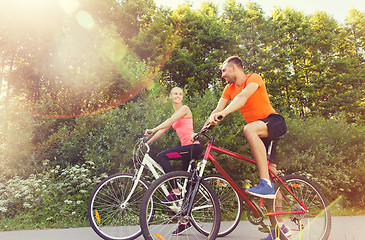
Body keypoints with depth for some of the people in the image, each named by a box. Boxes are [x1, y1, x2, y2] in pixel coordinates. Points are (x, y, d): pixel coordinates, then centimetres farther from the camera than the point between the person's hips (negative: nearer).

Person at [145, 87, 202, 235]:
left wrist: (152, 130, -20)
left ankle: (175, 192, -18)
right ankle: (185, 221, 16)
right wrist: (147, 142, 13)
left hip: (193, 146, -8)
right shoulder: (174, 115, 24)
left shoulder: (184, 109, 0)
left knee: (162, 156, -20)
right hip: (187, 147, 8)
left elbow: (169, 121, -14)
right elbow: (163, 130, 19)